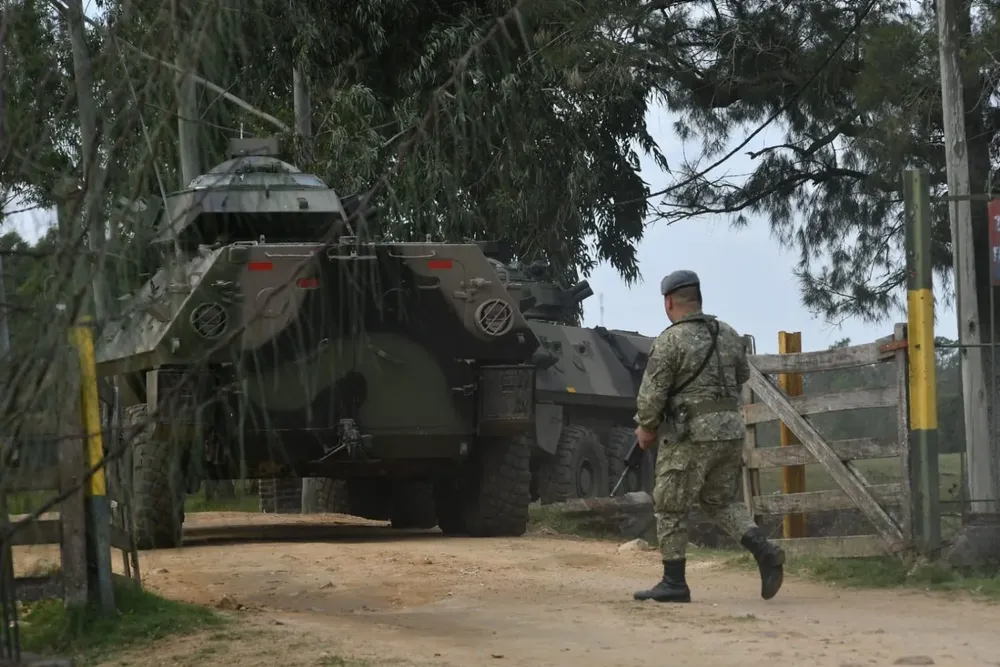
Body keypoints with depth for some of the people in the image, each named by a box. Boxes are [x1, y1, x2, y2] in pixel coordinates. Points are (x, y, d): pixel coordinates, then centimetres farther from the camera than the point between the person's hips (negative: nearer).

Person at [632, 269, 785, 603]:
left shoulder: (670, 340, -11)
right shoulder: (730, 335, 9)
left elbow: (652, 393, -10)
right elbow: (742, 378, 22)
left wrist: (646, 428, 6)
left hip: (690, 433, -6)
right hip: (731, 429, 7)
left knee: (670, 507, 6)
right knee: (719, 501, 19)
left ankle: (673, 582, 8)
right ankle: (764, 550, -1)